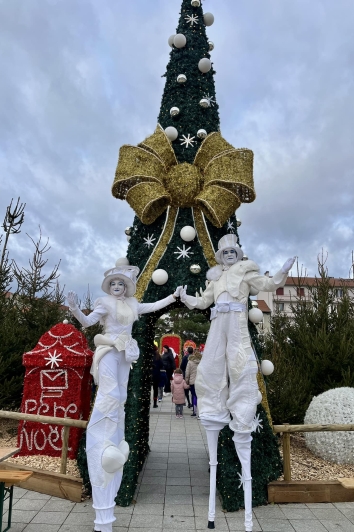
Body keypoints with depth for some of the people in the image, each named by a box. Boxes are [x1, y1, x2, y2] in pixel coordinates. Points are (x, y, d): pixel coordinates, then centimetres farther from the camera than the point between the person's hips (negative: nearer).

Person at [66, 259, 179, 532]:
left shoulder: (131, 304, 12)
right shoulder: (105, 303, -6)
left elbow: (153, 306, 24)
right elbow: (87, 321, -15)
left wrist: (173, 296, 28)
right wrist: (75, 309, -34)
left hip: (125, 355, 7)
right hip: (110, 353, -7)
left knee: (120, 399, 12)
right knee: (110, 397, -15)